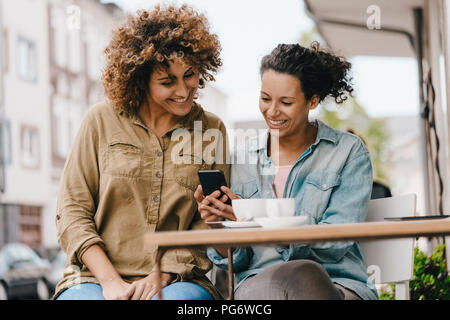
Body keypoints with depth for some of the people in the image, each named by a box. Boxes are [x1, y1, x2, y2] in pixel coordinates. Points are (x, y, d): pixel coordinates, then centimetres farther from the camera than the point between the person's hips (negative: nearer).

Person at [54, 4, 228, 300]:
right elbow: (73, 211, 3)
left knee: (180, 297, -35)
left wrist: (163, 275, -11)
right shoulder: (101, 121, 6)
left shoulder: (211, 130, 10)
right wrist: (110, 280, -11)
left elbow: (211, 225, 5)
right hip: (95, 278, 1)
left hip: (177, 282, 0)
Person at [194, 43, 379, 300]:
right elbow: (238, 261, 11)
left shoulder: (348, 152, 3)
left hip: (338, 287, -1)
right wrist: (218, 228, -12)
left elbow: (336, 242, -8)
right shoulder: (244, 160, 12)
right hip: (260, 287, 1)